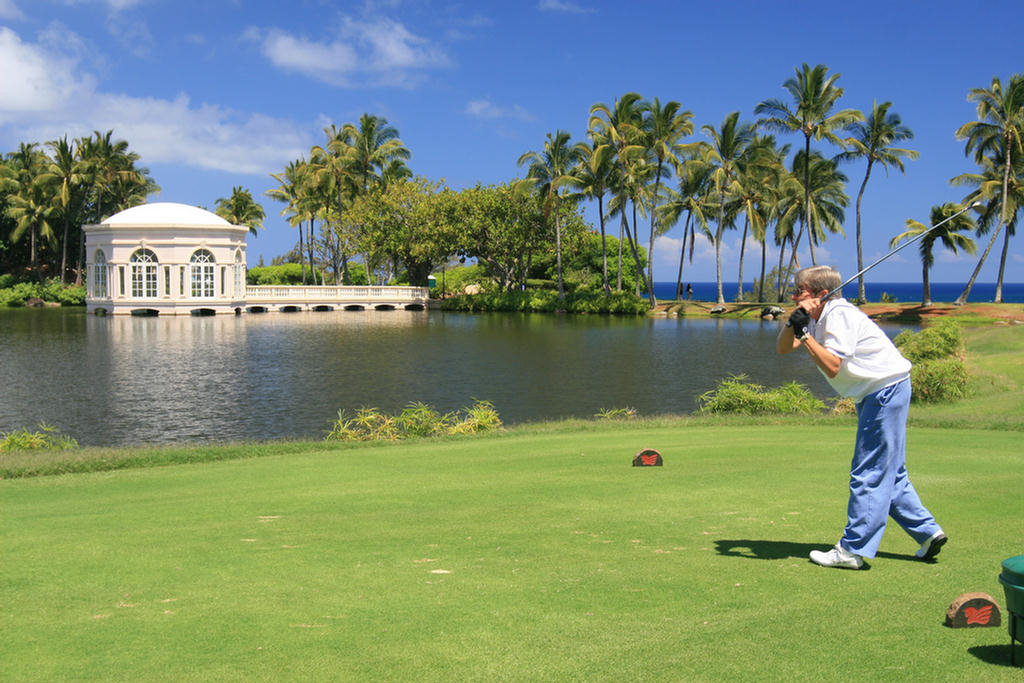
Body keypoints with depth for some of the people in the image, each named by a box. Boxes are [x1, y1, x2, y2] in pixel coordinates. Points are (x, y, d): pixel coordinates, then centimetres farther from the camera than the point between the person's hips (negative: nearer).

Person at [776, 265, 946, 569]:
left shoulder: (838, 315, -20)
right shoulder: (815, 318, 9)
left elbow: (832, 367, -28)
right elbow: (783, 348, 3)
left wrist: (804, 333, -27)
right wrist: (794, 322, -14)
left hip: (887, 390, -10)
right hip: (873, 394, 10)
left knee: (869, 474, -7)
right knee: (888, 473, 16)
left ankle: (852, 550, -4)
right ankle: (927, 531, 22)